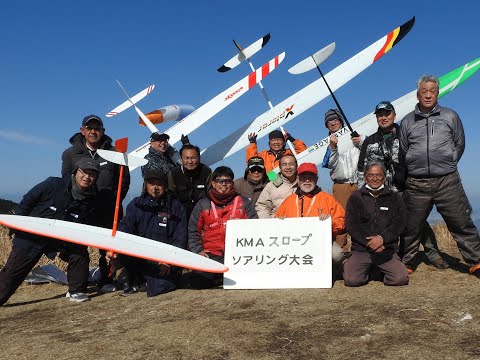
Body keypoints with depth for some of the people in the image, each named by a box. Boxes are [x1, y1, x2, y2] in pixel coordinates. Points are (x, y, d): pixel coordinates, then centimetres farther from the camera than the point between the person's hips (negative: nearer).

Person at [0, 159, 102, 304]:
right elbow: (27, 202, -6)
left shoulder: (92, 201, -8)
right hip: (32, 237, -2)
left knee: (80, 254, -16)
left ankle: (76, 291, 1)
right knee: (15, 269, 0)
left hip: (63, 238, 2)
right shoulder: (53, 184, -17)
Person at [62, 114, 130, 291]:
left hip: (109, 210, 0)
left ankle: (106, 281, 16)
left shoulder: (113, 152, 6)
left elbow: (124, 179, 8)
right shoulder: (71, 153, 6)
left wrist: (115, 200, 0)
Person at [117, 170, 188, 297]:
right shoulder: (136, 204, 10)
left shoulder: (176, 207, 4)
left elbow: (180, 238, -1)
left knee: (156, 289, -24)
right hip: (140, 256, 3)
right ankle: (134, 281, 2)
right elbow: (124, 228, -3)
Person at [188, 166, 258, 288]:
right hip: (212, 255, 1)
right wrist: (197, 250, 2)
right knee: (197, 281, -22)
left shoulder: (243, 202, 12)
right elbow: (193, 231, 16)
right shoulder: (203, 204, 13)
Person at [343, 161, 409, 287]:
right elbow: (351, 225, -1)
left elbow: (399, 224, 1)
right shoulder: (355, 198, 7)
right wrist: (368, 242, -14)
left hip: (388, 249, 1)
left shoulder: (394, 197, 11)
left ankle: (382, 270, 13)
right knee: (351, 280, -21)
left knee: (401, 279, -20)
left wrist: (382, 238, -16)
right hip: (361, 249, -1)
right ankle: (349, 265, 14)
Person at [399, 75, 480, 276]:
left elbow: (459, 144, 17)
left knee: (462, 224, 1)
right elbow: (402, 153, 17)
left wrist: (448, 164, 11)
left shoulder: (450, 116, 8)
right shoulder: (408, 121, 9)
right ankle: (404, 265, 20)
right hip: (416, 184, 1)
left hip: (447, 182, 0)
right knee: (411, 228, 7)